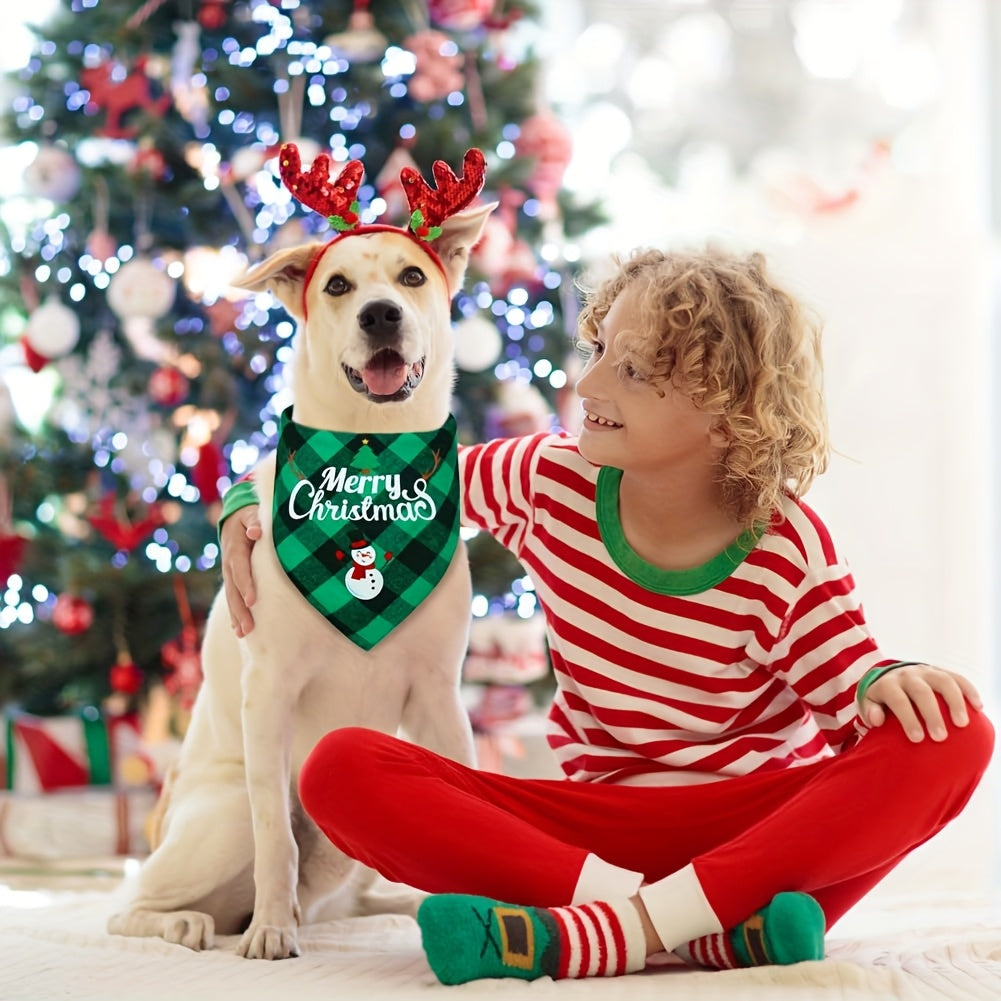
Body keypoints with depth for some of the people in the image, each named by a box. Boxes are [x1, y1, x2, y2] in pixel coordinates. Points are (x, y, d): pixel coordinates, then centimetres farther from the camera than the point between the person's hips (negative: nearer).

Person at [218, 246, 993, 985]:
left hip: (768, 819, -2)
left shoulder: (790, 554, -11)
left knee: (953, 735, -31)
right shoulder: (548, 481, -3)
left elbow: (849, 685, -4)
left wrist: (888, 682, -27)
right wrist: (257, 502, 1)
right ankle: (717, 930, -32)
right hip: (602, 817, 2)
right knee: (342, 769, -21)